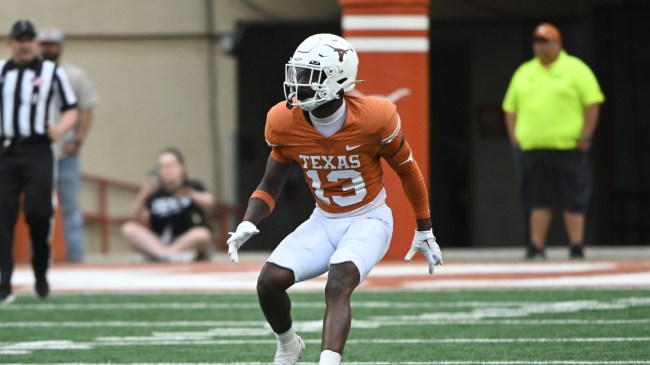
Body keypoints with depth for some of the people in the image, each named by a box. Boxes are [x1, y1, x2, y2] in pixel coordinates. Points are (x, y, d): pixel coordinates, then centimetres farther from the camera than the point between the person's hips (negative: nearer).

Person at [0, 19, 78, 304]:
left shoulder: (52, 72, 4)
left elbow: (71, 109, 6)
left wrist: (60, 128, -15)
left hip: (38, 152, -2)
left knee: (38, 213, -7)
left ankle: (41, 275, 14)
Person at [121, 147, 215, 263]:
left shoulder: (193, 187, 5)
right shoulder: (155, 194, 8)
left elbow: (209, 203, -15)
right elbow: (139, 220, -1)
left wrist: (192, 194, -36)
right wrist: (143, 196, -16)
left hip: (189, 241, -2)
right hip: (158, 243, 2)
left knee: (202, 234, -34)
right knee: (128, 228, -21)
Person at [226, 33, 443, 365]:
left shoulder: (373, 119, -21)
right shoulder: (285, 122, -12)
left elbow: (407, 172, -3)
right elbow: (270, 186, 2)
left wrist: (424, 231, 7)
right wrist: (247, 225, -18)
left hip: (369, 221, -4)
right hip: (323, 222, 4)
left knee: (338, 285, -31)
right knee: (270, 281, -15)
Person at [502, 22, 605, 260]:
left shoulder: (575, 69, 3)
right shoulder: (524, 72, 17)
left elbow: (593, 102, -2)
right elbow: (510, 108, 19)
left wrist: (585, 136, -10)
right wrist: (514, 138, 7)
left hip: (567, 146, -4)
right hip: (531, 147, 4)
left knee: (572, 200, -4)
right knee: (538, 200, 2)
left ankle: (576, 248, -2)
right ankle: (536, 247, 2)